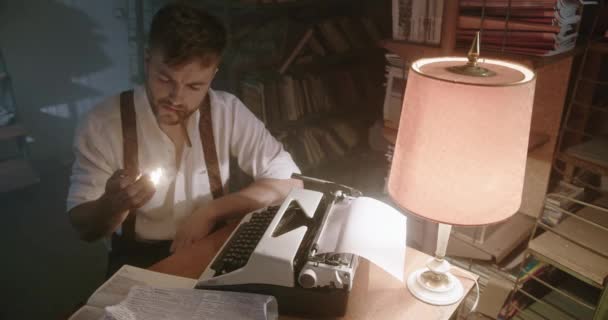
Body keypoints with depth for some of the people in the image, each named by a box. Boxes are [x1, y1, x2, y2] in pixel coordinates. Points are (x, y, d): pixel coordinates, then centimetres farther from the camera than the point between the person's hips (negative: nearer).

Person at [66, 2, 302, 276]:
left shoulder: (228, 112, -12)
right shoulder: (102, 124, -14)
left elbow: (288, 181, -11)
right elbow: (84, 227, -7)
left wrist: (210, 211, -20)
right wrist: (113, 204, -31)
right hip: (139, 263, -3)